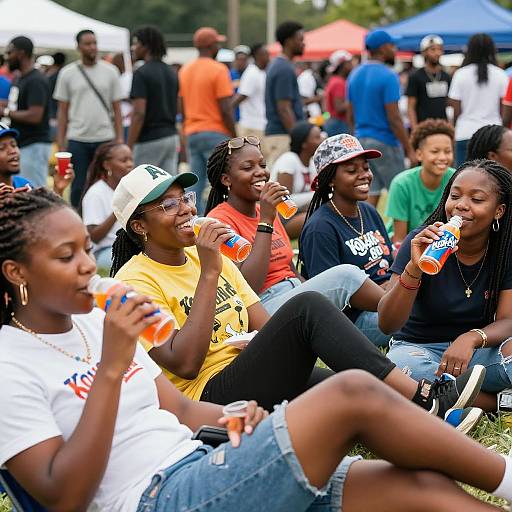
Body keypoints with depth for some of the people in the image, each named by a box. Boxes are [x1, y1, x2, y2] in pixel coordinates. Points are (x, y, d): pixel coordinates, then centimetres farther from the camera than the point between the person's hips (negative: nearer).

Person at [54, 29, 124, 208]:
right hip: (77, 140, 0)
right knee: (79, 187, 5)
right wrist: (61, 143, -1)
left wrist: (120, 138, -3)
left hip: (105, 139, 0)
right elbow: (62, 111, 5)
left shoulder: (110, 71, 4)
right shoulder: (67, 73, 3)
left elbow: (117, 108, 5)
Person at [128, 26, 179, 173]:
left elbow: (139, 114, -19)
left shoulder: (142, 73, -13)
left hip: (149, 140, -8)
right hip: (172, 137, 8)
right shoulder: (171, 73, 13)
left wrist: (128, 148, -18)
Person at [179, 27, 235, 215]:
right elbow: (225, 109, -14)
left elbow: (182, 108, 13)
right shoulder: (218, 70, -10)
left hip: (191, 133, 7)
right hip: (215, 133, -7)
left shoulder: (185, 70, 10)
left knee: (196, 185, 6)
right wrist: (234, 137, -6)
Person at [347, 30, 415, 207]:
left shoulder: (355, 75, 9)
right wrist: (410, 150, -13)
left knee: (371, 194, 8)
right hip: (384, 142, -7)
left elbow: (350, 116, 13)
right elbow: (394, 118, -17)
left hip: (361, 139, 7)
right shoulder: (388, 76, -14)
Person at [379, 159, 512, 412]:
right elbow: (387, 324, -18)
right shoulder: (422, 242, -12)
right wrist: (414, 269, -35)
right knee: (395, 370, -37)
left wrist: (470, 338, -33)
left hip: (474, 347, 0)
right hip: (417, 346, 0)